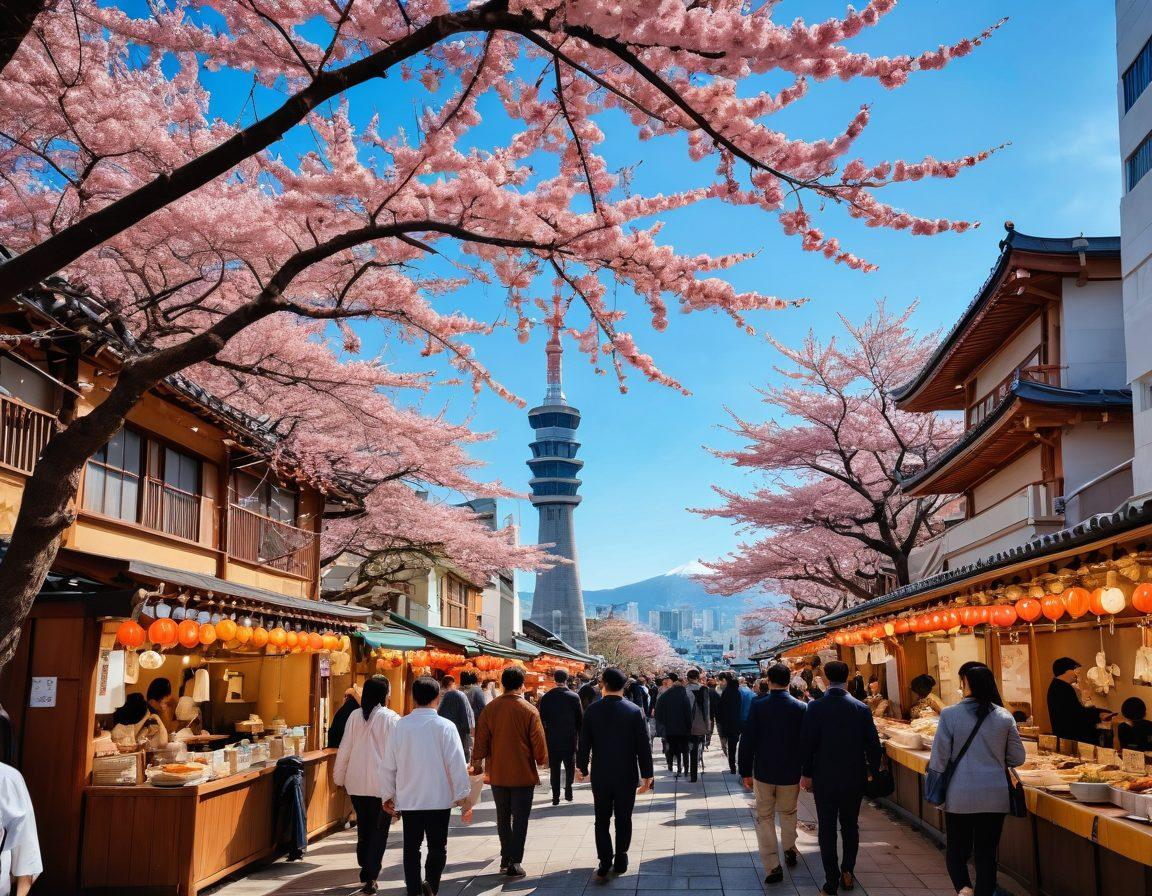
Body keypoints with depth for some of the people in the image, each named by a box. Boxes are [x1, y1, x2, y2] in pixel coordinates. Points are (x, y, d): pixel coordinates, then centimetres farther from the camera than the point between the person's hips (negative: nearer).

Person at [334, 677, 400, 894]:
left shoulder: (354, 717, 0)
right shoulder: (392, 719, -10)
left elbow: (344, 750, 2)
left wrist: (339, 777, 14)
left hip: (356, 783, 4)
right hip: (382, 784, -4)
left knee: (363, 827, 19)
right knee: (379, 830, 4)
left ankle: (365, 871, 29)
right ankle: (370, 877, -1)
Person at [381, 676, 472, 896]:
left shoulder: (400, 726, -2)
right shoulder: (445, 727, -10)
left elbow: (388, 765, 2)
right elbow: (457, 764, -9)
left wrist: (387, 795, 13)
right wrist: (464, 794, 1)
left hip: (408, 798, 2)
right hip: (439, 798, -2)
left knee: (411, 847, 12)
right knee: (437, 846, 9)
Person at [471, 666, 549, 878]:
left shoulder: (490, 709, -5)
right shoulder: (529, 710, -13)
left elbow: (481, 740, 0)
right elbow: (539, 742, -8)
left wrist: (477, 762, 14)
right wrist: (543, 761, 10)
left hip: (497, 773, 3)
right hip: (523, 773, -3)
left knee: (503, 817, 17)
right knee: (520, 818, 5)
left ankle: (506, 858, 23)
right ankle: (515, 862, 1)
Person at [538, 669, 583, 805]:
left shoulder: (546, 698, -3)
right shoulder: (574, 697, -7)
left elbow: (542, 720, 2)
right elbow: (580, 719, -3)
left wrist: (543, 738, 11)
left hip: (552, 740, 1)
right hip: (569, 739, -1)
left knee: (554, 769, 8)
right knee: (570, 767, 14)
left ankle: (556, 797, 6)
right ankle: (568, 792, 4)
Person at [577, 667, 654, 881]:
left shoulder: (592, 710, -8)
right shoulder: (635, 711, -9)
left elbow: (584, 742, -1)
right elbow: (644, 746, -8)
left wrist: (582, 767, 13)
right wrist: (647, 775, -1)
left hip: (600, 775, 0)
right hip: (627, 775, 0)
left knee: (602, 820, 10)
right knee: (623, 819, 13)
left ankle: (605, 864, 4)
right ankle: (620, 861, 19)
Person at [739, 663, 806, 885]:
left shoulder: (758, 707, -11)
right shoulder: (801, 708, -9)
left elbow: (747, 741, -9)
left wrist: (746, 771, 0)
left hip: (764, 772, -1)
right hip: (791, 773, 2)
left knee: (765, 817, 9)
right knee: (788, 812, 25)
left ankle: (773, 865, 1)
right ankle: (790, 850, 36)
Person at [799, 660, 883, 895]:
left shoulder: (815, 707, -13)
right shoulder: (862, 709, -7)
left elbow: (807, 743, -10)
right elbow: (873, 744, -1)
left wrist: (806, 773, 1)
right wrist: (873, 770, 14)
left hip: (824, 778, -2)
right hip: (855, 778, 2)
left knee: (827, 829, 7)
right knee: (850, 825, 18)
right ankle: (847, 873, 17)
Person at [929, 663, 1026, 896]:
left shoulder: (950, 714, -11)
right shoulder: (1004, 717, -3)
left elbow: (939, 759, -8)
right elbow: (1017, 757, 4)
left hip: (959, 796, -2)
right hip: (995, 797, 2)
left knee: (957, 850, 12)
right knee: (986, 853, 11)